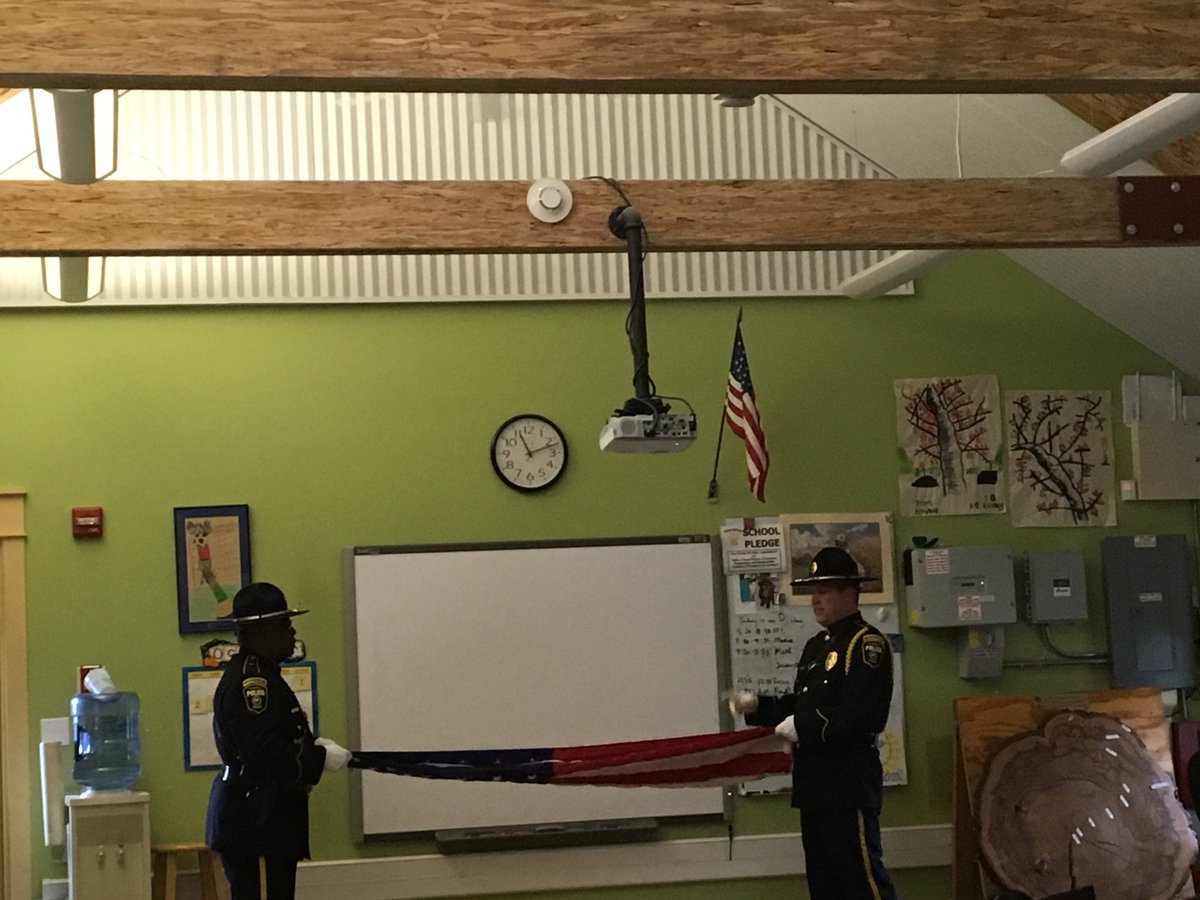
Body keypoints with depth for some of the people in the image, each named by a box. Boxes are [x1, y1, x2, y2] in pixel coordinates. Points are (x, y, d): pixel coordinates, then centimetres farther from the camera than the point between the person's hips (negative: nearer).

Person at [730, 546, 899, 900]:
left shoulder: (867, 644, -12)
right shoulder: (816, 645, 17)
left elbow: (864, 714, -23)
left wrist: (805, 729, -19)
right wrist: (757, 707, 6)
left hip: (850, 784, -10)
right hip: (814, 783, 10)